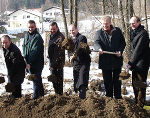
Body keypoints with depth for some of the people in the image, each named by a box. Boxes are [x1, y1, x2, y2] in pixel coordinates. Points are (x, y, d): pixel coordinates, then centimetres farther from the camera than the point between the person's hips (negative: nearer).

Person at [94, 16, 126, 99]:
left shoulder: (117, 31, 6)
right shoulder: (99, 33, 4)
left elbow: (123, 42, 10)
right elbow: (96, 43, -12)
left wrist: (120, 51, -8)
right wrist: (99, 48, -35)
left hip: (117, 60, 0)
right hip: (105, 61, 0)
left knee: (117, 80, 8)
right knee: (107, 81, 7)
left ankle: (118, 97, 17)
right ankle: (109, 97, 18)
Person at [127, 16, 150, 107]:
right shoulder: (133, 32, 12)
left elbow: (138, 50, -19)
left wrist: (131, 63, -17)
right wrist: (131, 62, 9)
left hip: (142, 63, -9)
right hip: (135, 63, 9)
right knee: (135, 84, 15)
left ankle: (140, 105, 1)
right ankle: (136, 103, 27)